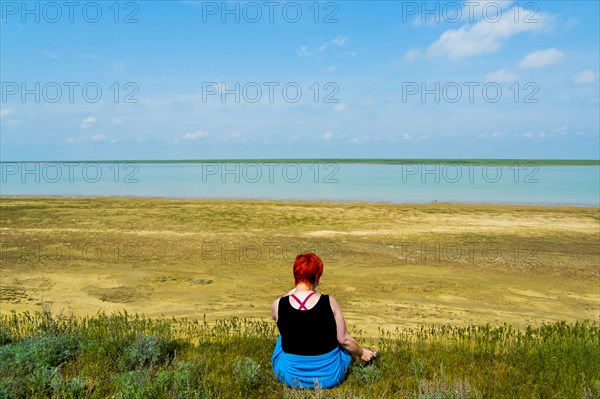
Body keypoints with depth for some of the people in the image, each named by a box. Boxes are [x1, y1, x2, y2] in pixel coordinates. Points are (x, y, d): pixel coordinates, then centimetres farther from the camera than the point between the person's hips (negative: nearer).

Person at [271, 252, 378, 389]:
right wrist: (362, 352, 10)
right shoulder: (329, 302, -18)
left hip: (291, 376, 1)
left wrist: (293, 290, 15)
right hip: (330, 375, 0)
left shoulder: (278, 305, -16)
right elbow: (344, 340, -8)